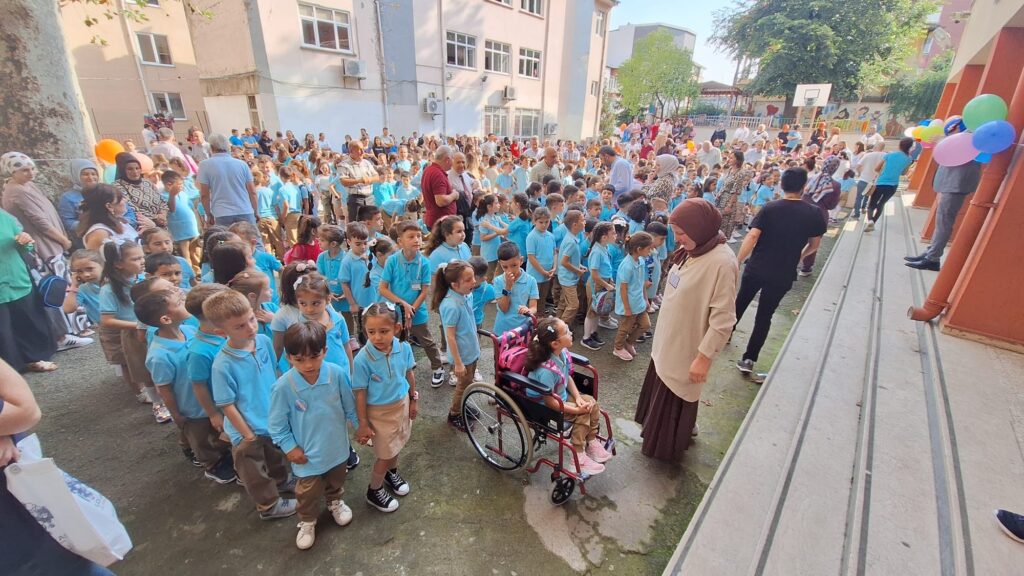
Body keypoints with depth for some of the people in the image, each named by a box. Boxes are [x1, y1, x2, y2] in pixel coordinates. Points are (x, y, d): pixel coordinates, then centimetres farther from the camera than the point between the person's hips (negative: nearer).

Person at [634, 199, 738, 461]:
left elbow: (723, 319, -25)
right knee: (661, 389, 25)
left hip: (686, 348, -8)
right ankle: (659, 431, 49)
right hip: (668, 340, 8)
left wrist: (704, 357, -21)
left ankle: (668, 446, 37)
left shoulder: (722, 262, -26)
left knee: (675, 400, 13)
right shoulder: (689, 251, -1)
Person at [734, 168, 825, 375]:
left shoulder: (769, 208, -8)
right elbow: (814, 244, 8)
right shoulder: (813, 213, -3)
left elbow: (752, 236, -17)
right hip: (783, 275, 1)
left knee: (741, 301, 23)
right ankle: (748, 359, 9)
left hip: (756, 268, 0)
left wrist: (737, 262, -13)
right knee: (764, 316, 8)